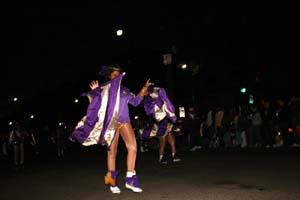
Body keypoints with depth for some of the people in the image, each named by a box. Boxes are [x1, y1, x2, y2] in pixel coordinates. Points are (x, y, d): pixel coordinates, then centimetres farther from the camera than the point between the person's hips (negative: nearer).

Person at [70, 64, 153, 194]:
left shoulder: (124, 89, 16)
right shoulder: (103, 89, 6)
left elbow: (135, 101, 21)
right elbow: (97, 105, 1)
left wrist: (144, 88, 17)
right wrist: (95, 92, -11)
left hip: (124, 121, 3)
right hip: (111, 123, -3)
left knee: (132, 147, -11)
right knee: (112, 152, 1)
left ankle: (129, 180, -3)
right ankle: (112, 182, 12)